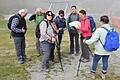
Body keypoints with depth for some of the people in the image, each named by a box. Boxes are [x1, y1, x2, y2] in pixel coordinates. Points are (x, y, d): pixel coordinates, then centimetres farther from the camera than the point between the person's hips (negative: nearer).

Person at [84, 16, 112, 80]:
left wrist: (85, 41, -3)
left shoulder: (99, 30, -19)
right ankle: (103, 75, 27)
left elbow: (92, 40, -18)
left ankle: (92, 74, 25)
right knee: (105, 61, 16)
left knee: (95, 61, 12)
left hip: (99, 50, -5)